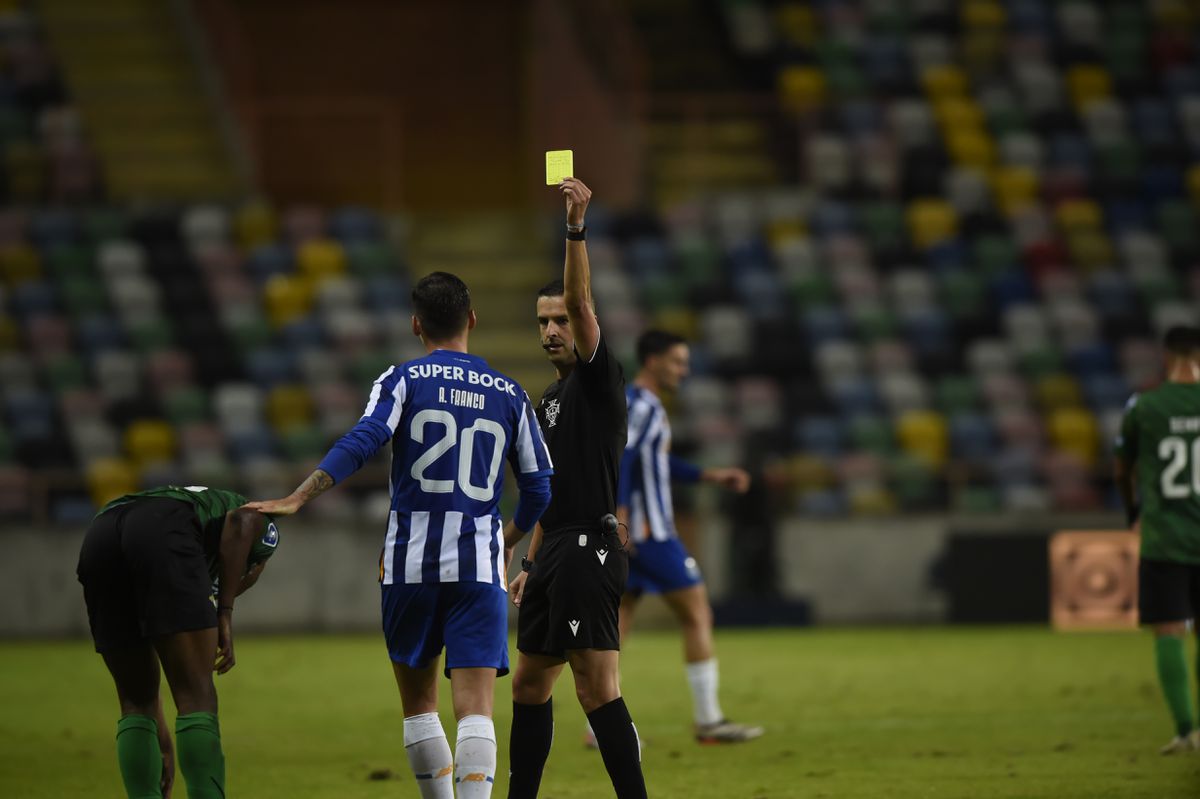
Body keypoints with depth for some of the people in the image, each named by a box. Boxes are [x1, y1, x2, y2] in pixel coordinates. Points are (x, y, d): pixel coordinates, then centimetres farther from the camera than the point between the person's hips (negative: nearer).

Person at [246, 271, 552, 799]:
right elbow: (538, 488, 13)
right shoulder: (509, 394, 9)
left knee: (419, 704, 16)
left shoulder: (403, 381, 1)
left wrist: (297, 499, -19)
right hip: (481, 567, 0)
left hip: (410, 563, 0)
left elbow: (361, 443, -16)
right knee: (475, 709, -8)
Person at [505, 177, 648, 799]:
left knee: (597, 689, -14)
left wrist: (576, 227, -33)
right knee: (528, 684, 14)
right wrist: (531, 565, 23)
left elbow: (580, 301, -22)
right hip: (556, 551, 9)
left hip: (588, 549, -9)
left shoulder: (598, 378, -5)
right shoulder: (551, 399, 21)